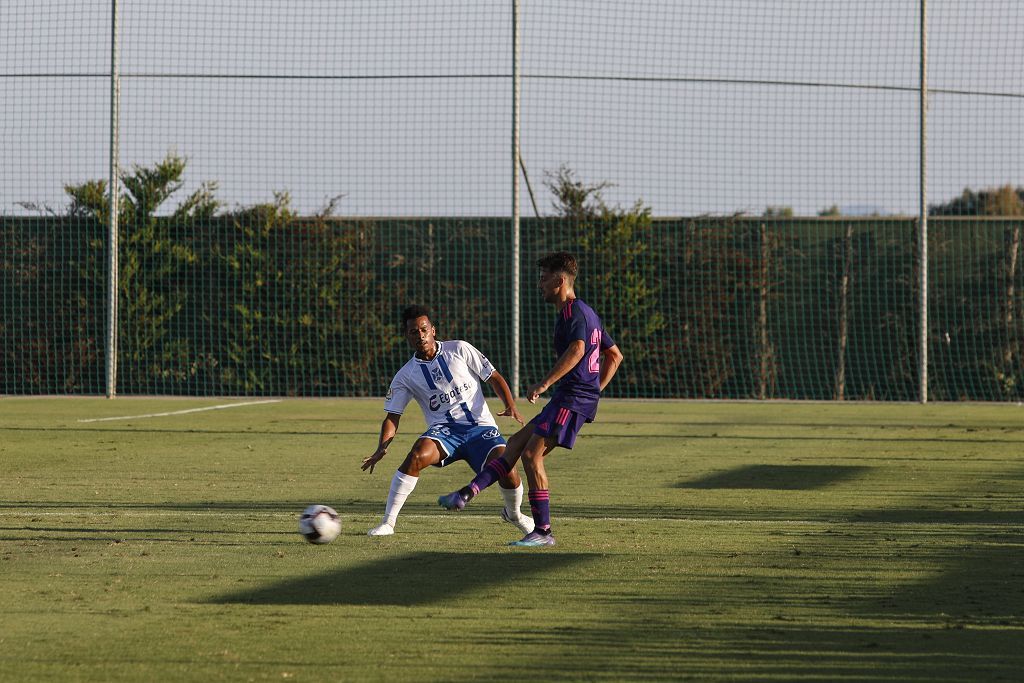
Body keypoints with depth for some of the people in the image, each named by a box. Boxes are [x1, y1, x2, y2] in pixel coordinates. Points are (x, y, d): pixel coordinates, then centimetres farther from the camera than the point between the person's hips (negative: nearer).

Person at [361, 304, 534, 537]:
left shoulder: (459, 350, 1)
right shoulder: (406, 376, 5)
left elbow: (494, 377, 6)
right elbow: (392, 417, 4)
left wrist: (511, 406, -11)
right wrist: (382, 447, -14)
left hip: (480, 426, -1)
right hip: (443, 430, 1)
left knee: (506, 468, -25)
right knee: (416, 456, -32)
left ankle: (513, 513, 11)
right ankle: (387, 523, -24)